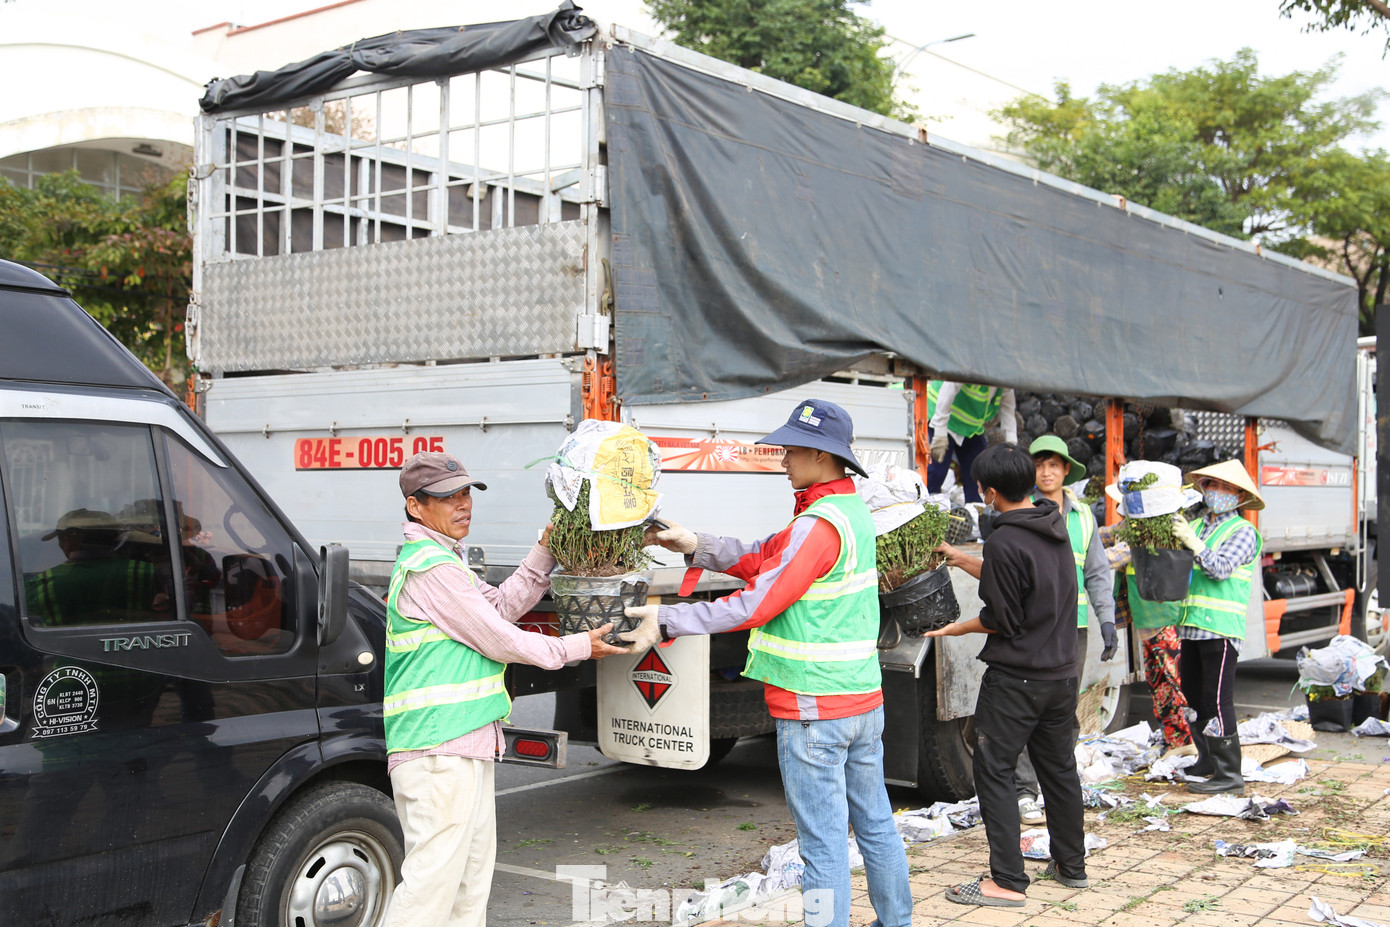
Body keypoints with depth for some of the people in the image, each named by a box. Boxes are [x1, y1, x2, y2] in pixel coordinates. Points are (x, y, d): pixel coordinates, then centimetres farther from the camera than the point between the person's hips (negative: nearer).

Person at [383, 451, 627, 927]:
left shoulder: (445, 561, 18)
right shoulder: (432, 569, -16)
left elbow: (500, 606, 21)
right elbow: (499, 640, -13)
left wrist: (545, 552, 14)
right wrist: (577, 647, -1)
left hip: (468, 744, 11)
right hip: (438, 748, -11)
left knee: (472, 874, 17)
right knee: (432, 879, -10)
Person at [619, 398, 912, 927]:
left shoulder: (819, 525, -21)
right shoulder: (853, 511, 9)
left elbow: (755, 605, -21)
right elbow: (764, 559, 12)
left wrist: (666, 621, -17)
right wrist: (695, 546, 5)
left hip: (815, 709, -10)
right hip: (864, 700, 10)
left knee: (823, 842, -1)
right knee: (875, 825, 19)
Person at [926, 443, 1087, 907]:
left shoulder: (1004, 541, -20)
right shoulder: (1055, 526, 6)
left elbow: (1002, 620, -16)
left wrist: (955, 629, 1)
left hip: (1016, 678, -8)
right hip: (1062, 672, 8)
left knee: (994, 770, -1)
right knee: (1058, 767, 17)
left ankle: (1008, 881, -1)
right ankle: (1071, 865, 28)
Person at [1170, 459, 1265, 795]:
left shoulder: (1242, 531, -2)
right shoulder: (1195, 524, 15)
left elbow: (1220, 568, -15)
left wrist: (1194, 543, -20)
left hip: (1221, 628, -7)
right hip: (1191, 625, 7)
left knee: (1217, 700, -9)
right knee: (1193, 695, 15)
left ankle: (1229, 775, -5)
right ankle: (1209, 760, 30)